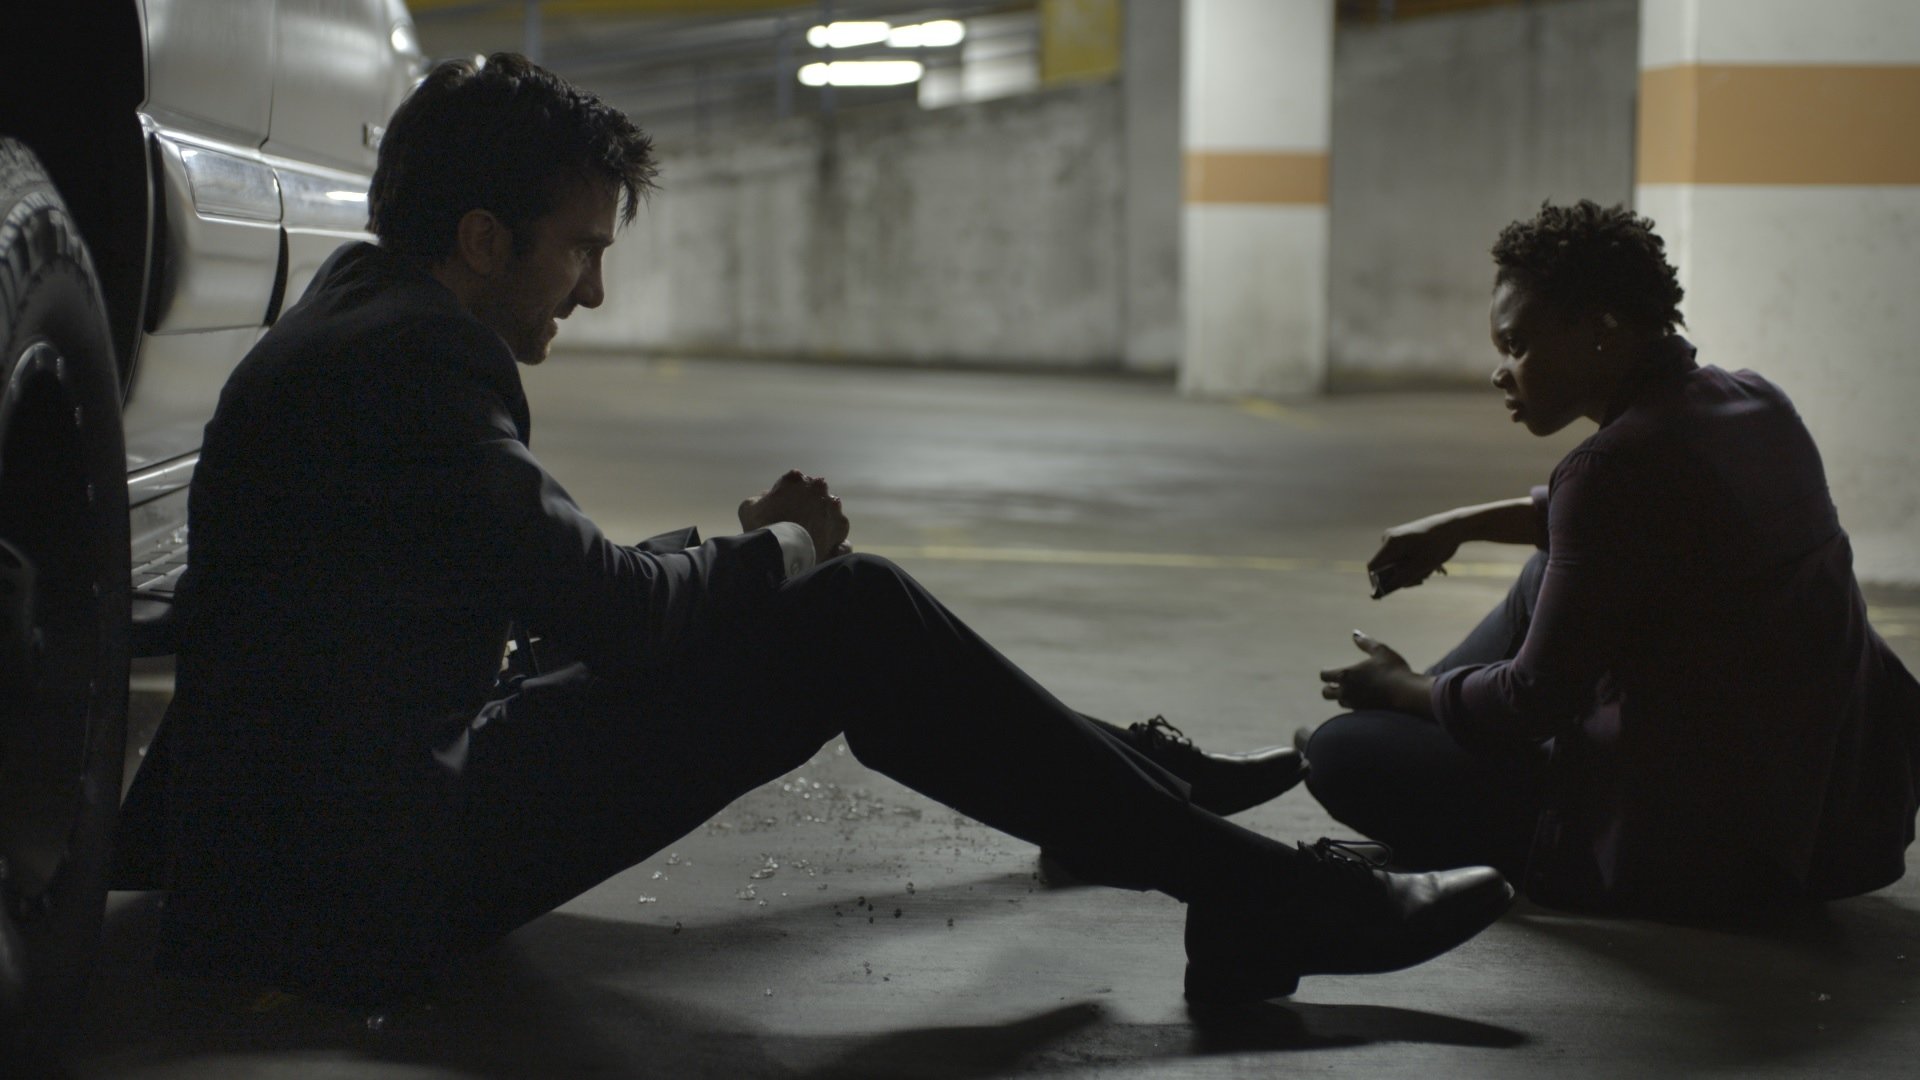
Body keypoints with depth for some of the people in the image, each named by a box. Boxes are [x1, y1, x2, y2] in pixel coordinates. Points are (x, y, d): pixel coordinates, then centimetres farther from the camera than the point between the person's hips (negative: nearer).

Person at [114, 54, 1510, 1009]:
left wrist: (741, 551, 7)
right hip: (381, 872, -10)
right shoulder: (413, 356, -17)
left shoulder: (359, 332, 15)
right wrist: (775, 557, 0)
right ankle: (1259, 896, -11)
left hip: (340, 823, 10)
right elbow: (598, 607, -18)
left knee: (839, 615, 13)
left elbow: (563, 595, 19)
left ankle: (1133, 781, 27)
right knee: (855, 618, -14)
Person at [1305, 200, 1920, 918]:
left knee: (1340, 753, -7)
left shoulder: (1618, 465, -22)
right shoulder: (1750, 402, 5)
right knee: (1548, 576, 28)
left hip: (1696, 847, -9)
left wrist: (1402, 689, 3)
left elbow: (1534, 700, -15)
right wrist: (1461, 525, 26)